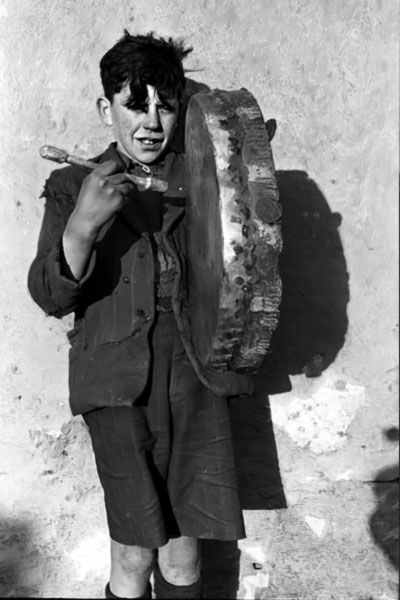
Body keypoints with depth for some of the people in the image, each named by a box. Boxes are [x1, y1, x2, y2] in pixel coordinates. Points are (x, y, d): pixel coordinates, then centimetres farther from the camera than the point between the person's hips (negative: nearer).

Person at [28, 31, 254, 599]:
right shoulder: (72, 185, 5)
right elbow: (51, 297, -4)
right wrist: (81, 227, -24)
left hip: (196, 374, 2)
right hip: (120, 382, -1)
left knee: (184, 543, 8)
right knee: (135, 552, -1)